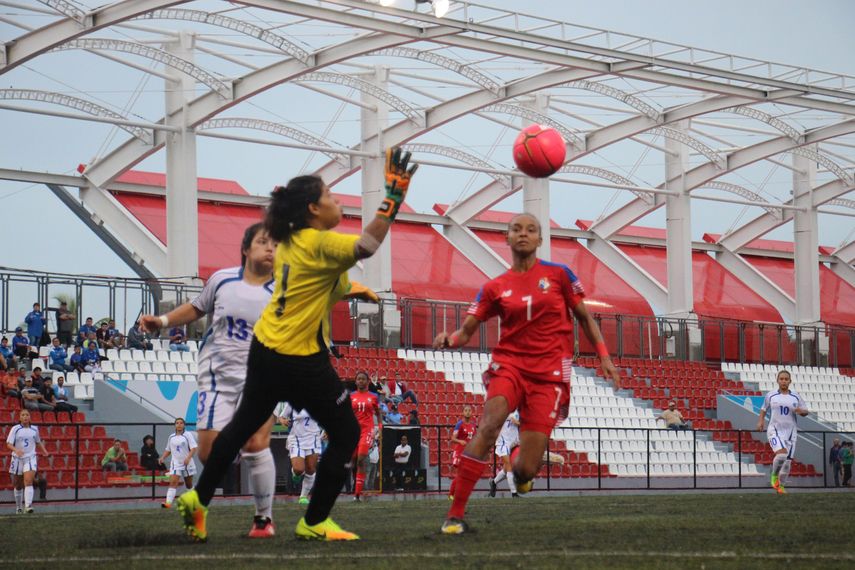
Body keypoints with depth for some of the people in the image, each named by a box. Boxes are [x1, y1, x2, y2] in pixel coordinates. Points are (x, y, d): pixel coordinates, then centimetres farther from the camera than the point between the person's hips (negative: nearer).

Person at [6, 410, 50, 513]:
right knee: (18, 485, 10)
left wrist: (45, 452, 8)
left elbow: (38, 442, 23)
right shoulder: (15, 429, -2)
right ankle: (19, 507, 28)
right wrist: (16, 450, -27)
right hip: (17, 458, 0)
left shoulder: (34, 429, 7)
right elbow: (9, 444, -8)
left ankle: (28, 506, -29)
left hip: (30, 458, 0)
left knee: (28, 481, -20)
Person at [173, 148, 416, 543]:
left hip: (266, 348, 8)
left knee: (244, 424, 23)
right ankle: (314, 523, 9)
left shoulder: (288, 243, 7)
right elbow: (367, 245, -37)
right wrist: (393, 198, -39)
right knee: (346, 434, 6)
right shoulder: (320, 244, -18)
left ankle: (199, 498, 27)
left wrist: (350, 291, 17)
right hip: (302, 361, -8)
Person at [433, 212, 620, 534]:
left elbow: (584, 317, 15)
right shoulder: (495, 288, 7)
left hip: (550, 372, 0)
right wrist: (449, 339, -18)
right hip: (510, 362, 0)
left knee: (527, 469, -9)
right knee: (489, 423, -32)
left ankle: (519, 471, 35)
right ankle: (455, 514, -30)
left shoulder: (559, 274, 5)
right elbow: (466, 332, 4)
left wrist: (604, 356, 9)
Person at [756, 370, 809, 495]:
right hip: (775, 430, -2)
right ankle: (774, 476, 1)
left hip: (790, 432, 2)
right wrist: (760, 421, 2)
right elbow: (764, 409, 18)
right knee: (781, 454, -26)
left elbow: (805, 411, 11)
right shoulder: (770, 395, 4)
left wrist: (801, 411, -12)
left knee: (788, 461, 3)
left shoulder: (796, 397, 5)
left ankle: (781, 485, 23)